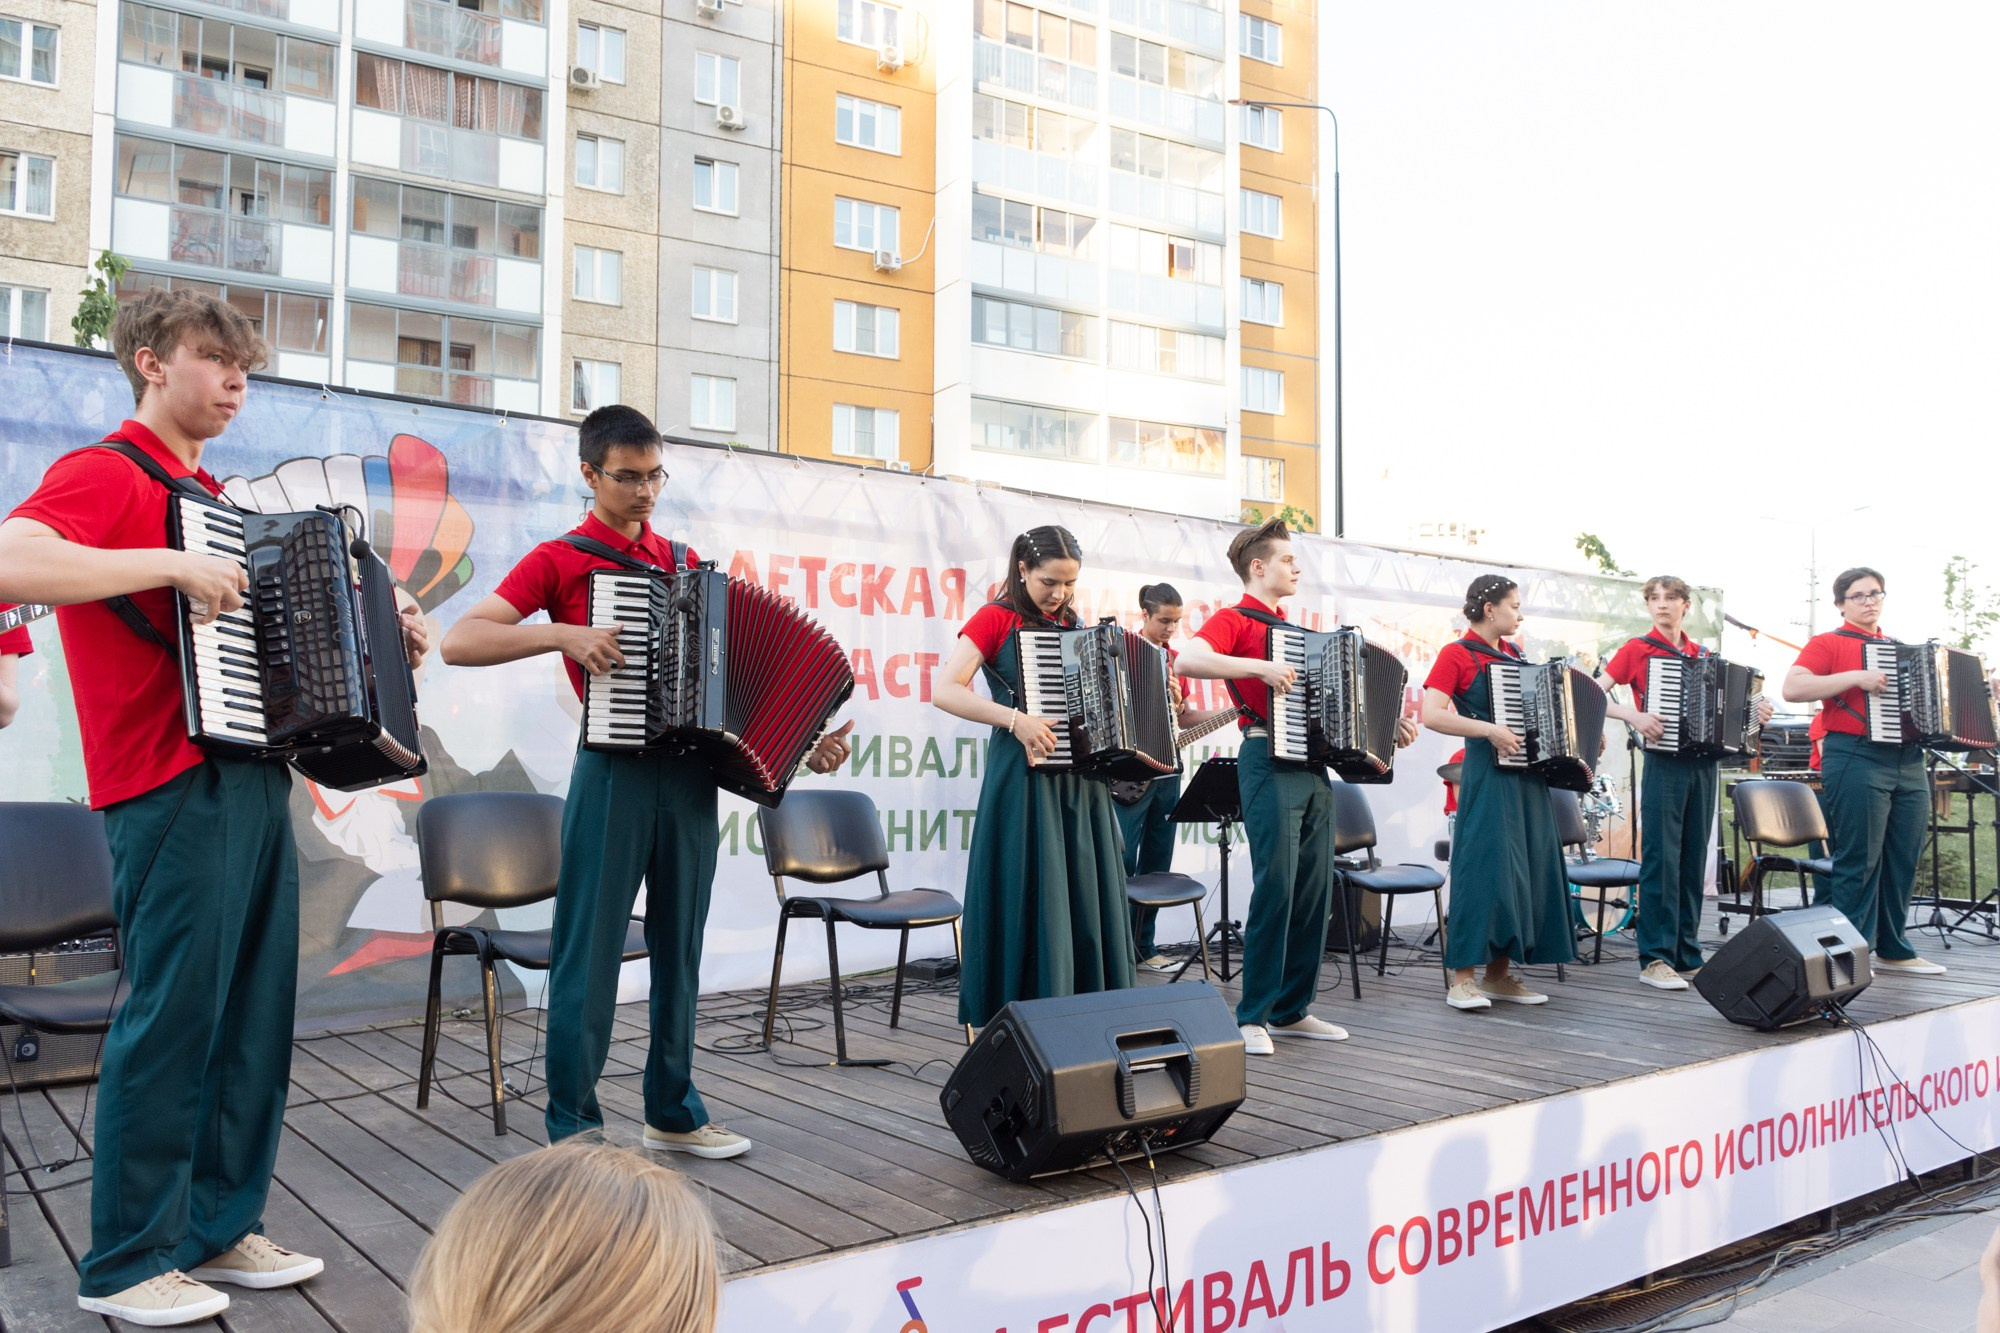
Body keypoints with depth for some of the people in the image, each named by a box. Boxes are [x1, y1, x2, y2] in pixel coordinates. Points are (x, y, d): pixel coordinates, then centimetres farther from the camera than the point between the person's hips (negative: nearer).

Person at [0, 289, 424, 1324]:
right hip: (173, 786, -8)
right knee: (174, 1017, -3)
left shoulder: (214, 500, 21)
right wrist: (170, 563, -25)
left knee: (256, 1015, 11)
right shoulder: (104, 474, -5)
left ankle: (221, 1228, 22)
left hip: (253, 782, 9)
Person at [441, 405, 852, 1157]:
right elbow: (459, 642, -8)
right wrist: (563, 635, -20)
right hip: (614, 770, -5)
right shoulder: (559, 560, 1)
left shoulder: (685, 563, 15)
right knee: (590, 952, 1)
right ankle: (572, 1124, 14)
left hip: (690, 772, 5)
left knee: (679, 951, 12)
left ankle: (672, 1113, 25)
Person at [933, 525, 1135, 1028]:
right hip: (1024, 779, -6)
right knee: (1029, 905, -5)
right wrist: (1015, 720, -23)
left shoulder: (1074, 627, 15)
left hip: (1082, 782, 6)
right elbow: (945, 691, -14)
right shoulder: (997, 620, -3)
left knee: (1086, 905, 6)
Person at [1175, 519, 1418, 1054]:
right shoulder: (1235, 620, -1)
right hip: (1269, 763, -8)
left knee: (1315, 889, 7)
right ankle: (1253, 1016, -3)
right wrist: (1260, 667, -26)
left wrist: (1389, 723, 19)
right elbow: (1188, 659, -21)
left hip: (1313, 768, 8)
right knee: (1276, 885, -11)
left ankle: (1293, 1010, 16)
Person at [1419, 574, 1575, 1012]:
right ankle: (1462, 978, -6)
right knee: (1484, 867, -11)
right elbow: (1432, 714, -17)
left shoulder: (1513, 655, 16)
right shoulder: (1457, 655, -6)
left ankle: (1499, 974, 14)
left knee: (1529, 868, 7)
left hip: (1526, 776, 8)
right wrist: (1489, 730, -23)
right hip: (1488, 775, -8)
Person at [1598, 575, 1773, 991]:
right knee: (1662, 858, -8)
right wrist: (1634, 716, -20)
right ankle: (1655, 959, -5)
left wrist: (1756, 713, 4)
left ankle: (1687, 955, 14)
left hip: (1703, 765, 5)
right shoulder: (1638, 648, 1)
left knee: (1694, 860, 8)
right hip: (1664, 763, -5)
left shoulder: (1703, 656, 14)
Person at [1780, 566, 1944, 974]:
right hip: (1856, 758, -7)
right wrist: (1856, 676, -19)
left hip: (1908, 761, 7)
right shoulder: (1829, 643, 0)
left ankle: (1894, 950, 19)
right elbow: (1792, 688, -16)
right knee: (1859, 860, -6)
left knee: (1904, 861, 9)